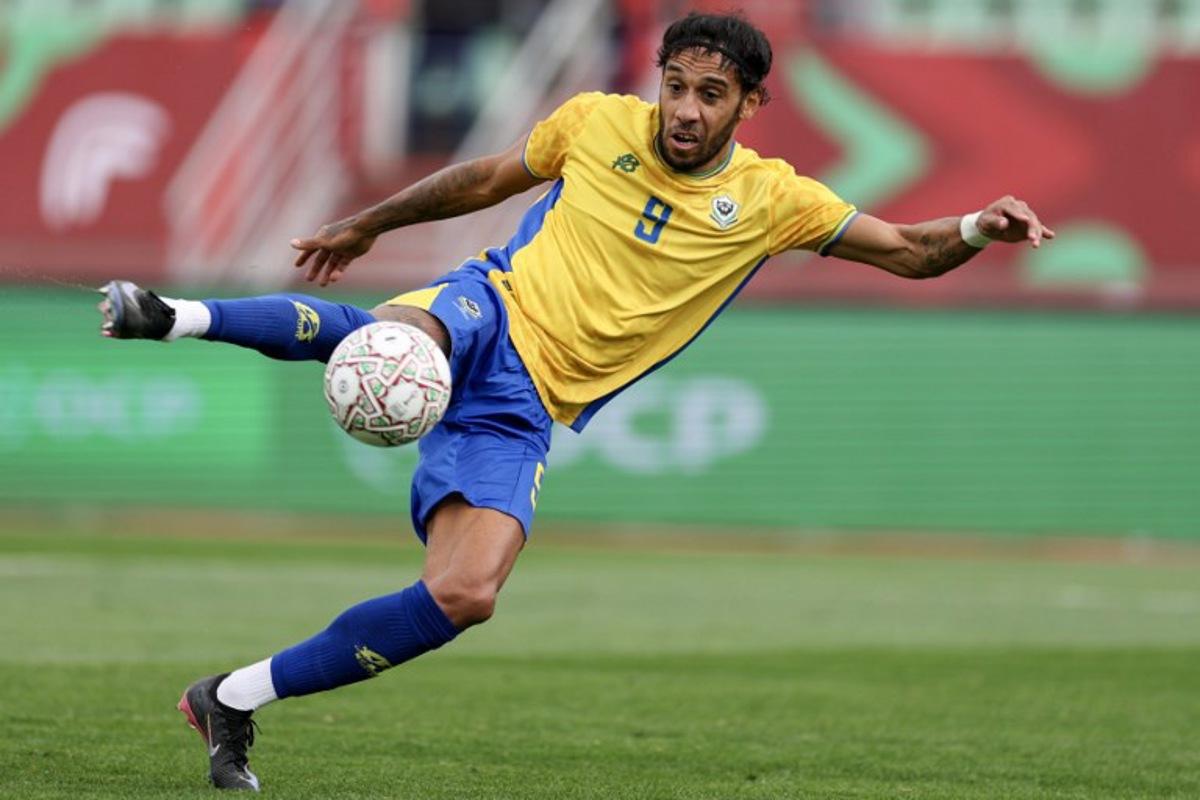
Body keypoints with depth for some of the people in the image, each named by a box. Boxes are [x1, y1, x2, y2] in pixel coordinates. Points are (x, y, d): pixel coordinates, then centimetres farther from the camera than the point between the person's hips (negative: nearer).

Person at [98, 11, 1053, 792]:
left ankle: (237, 700, -10)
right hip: (490, 311, -1)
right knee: (396, 338, -42)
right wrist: (366, 225, 30)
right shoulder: (596, 123, 3)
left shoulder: (771, 200, 2)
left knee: (467, 596, -21)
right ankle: (181, 318, -30)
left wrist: (977, 229, -17)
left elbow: (907, 251, 5)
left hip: (523, 413, 1)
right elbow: (485, 180, 20)